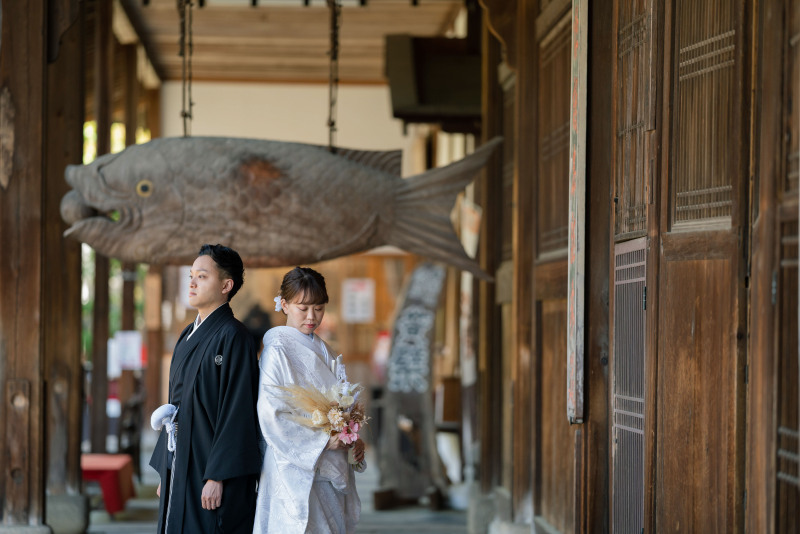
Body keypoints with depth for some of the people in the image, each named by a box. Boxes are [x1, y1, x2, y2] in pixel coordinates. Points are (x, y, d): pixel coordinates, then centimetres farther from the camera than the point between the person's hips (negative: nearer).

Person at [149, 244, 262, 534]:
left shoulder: (232, 337, -11)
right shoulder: (188, 335, 15)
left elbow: (236, 412, -16)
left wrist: (217, 477, -20)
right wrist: (165, 472, 16)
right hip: (179, 471, 8)